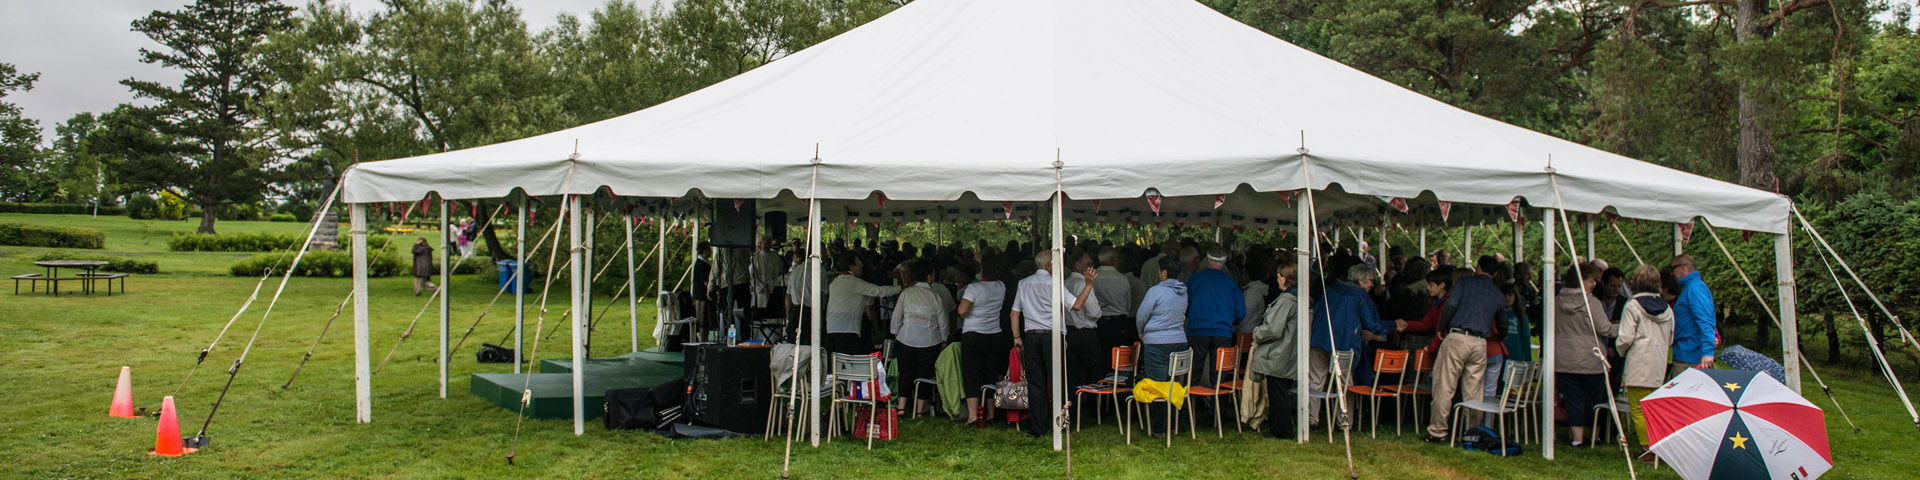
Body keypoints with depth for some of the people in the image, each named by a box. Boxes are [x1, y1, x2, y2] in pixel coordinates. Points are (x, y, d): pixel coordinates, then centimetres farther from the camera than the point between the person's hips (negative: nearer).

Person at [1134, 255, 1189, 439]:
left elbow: (1141, 316, -8)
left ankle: (1159, 429, 4)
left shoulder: (1156, 291, -13)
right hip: (1180, 342, 6)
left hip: (1157, 343, -6)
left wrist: (1142, 333, 13)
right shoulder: (1183, 292, 7)